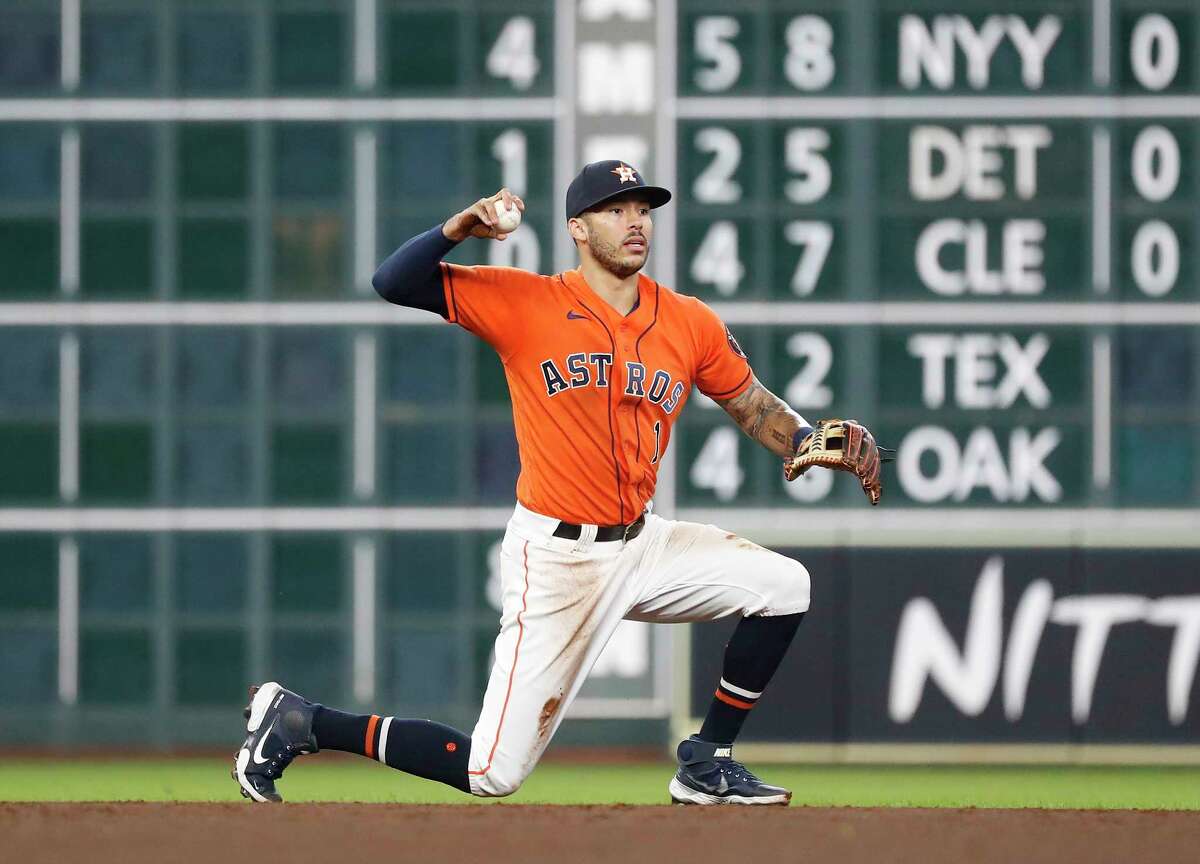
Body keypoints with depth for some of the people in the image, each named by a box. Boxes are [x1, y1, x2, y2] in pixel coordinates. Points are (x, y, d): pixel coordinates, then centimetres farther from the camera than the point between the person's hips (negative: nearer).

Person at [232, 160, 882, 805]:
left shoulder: (690, 323, 4)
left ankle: (705, 766, 9)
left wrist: (814, 441, -8)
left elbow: (755, 408, 13)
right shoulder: (525, 304, -8)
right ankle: (304, 724, 7)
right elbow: (393, 282, -11)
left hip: (642, 544, 6)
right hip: (555, 559, -6)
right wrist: (460, 227, -28)